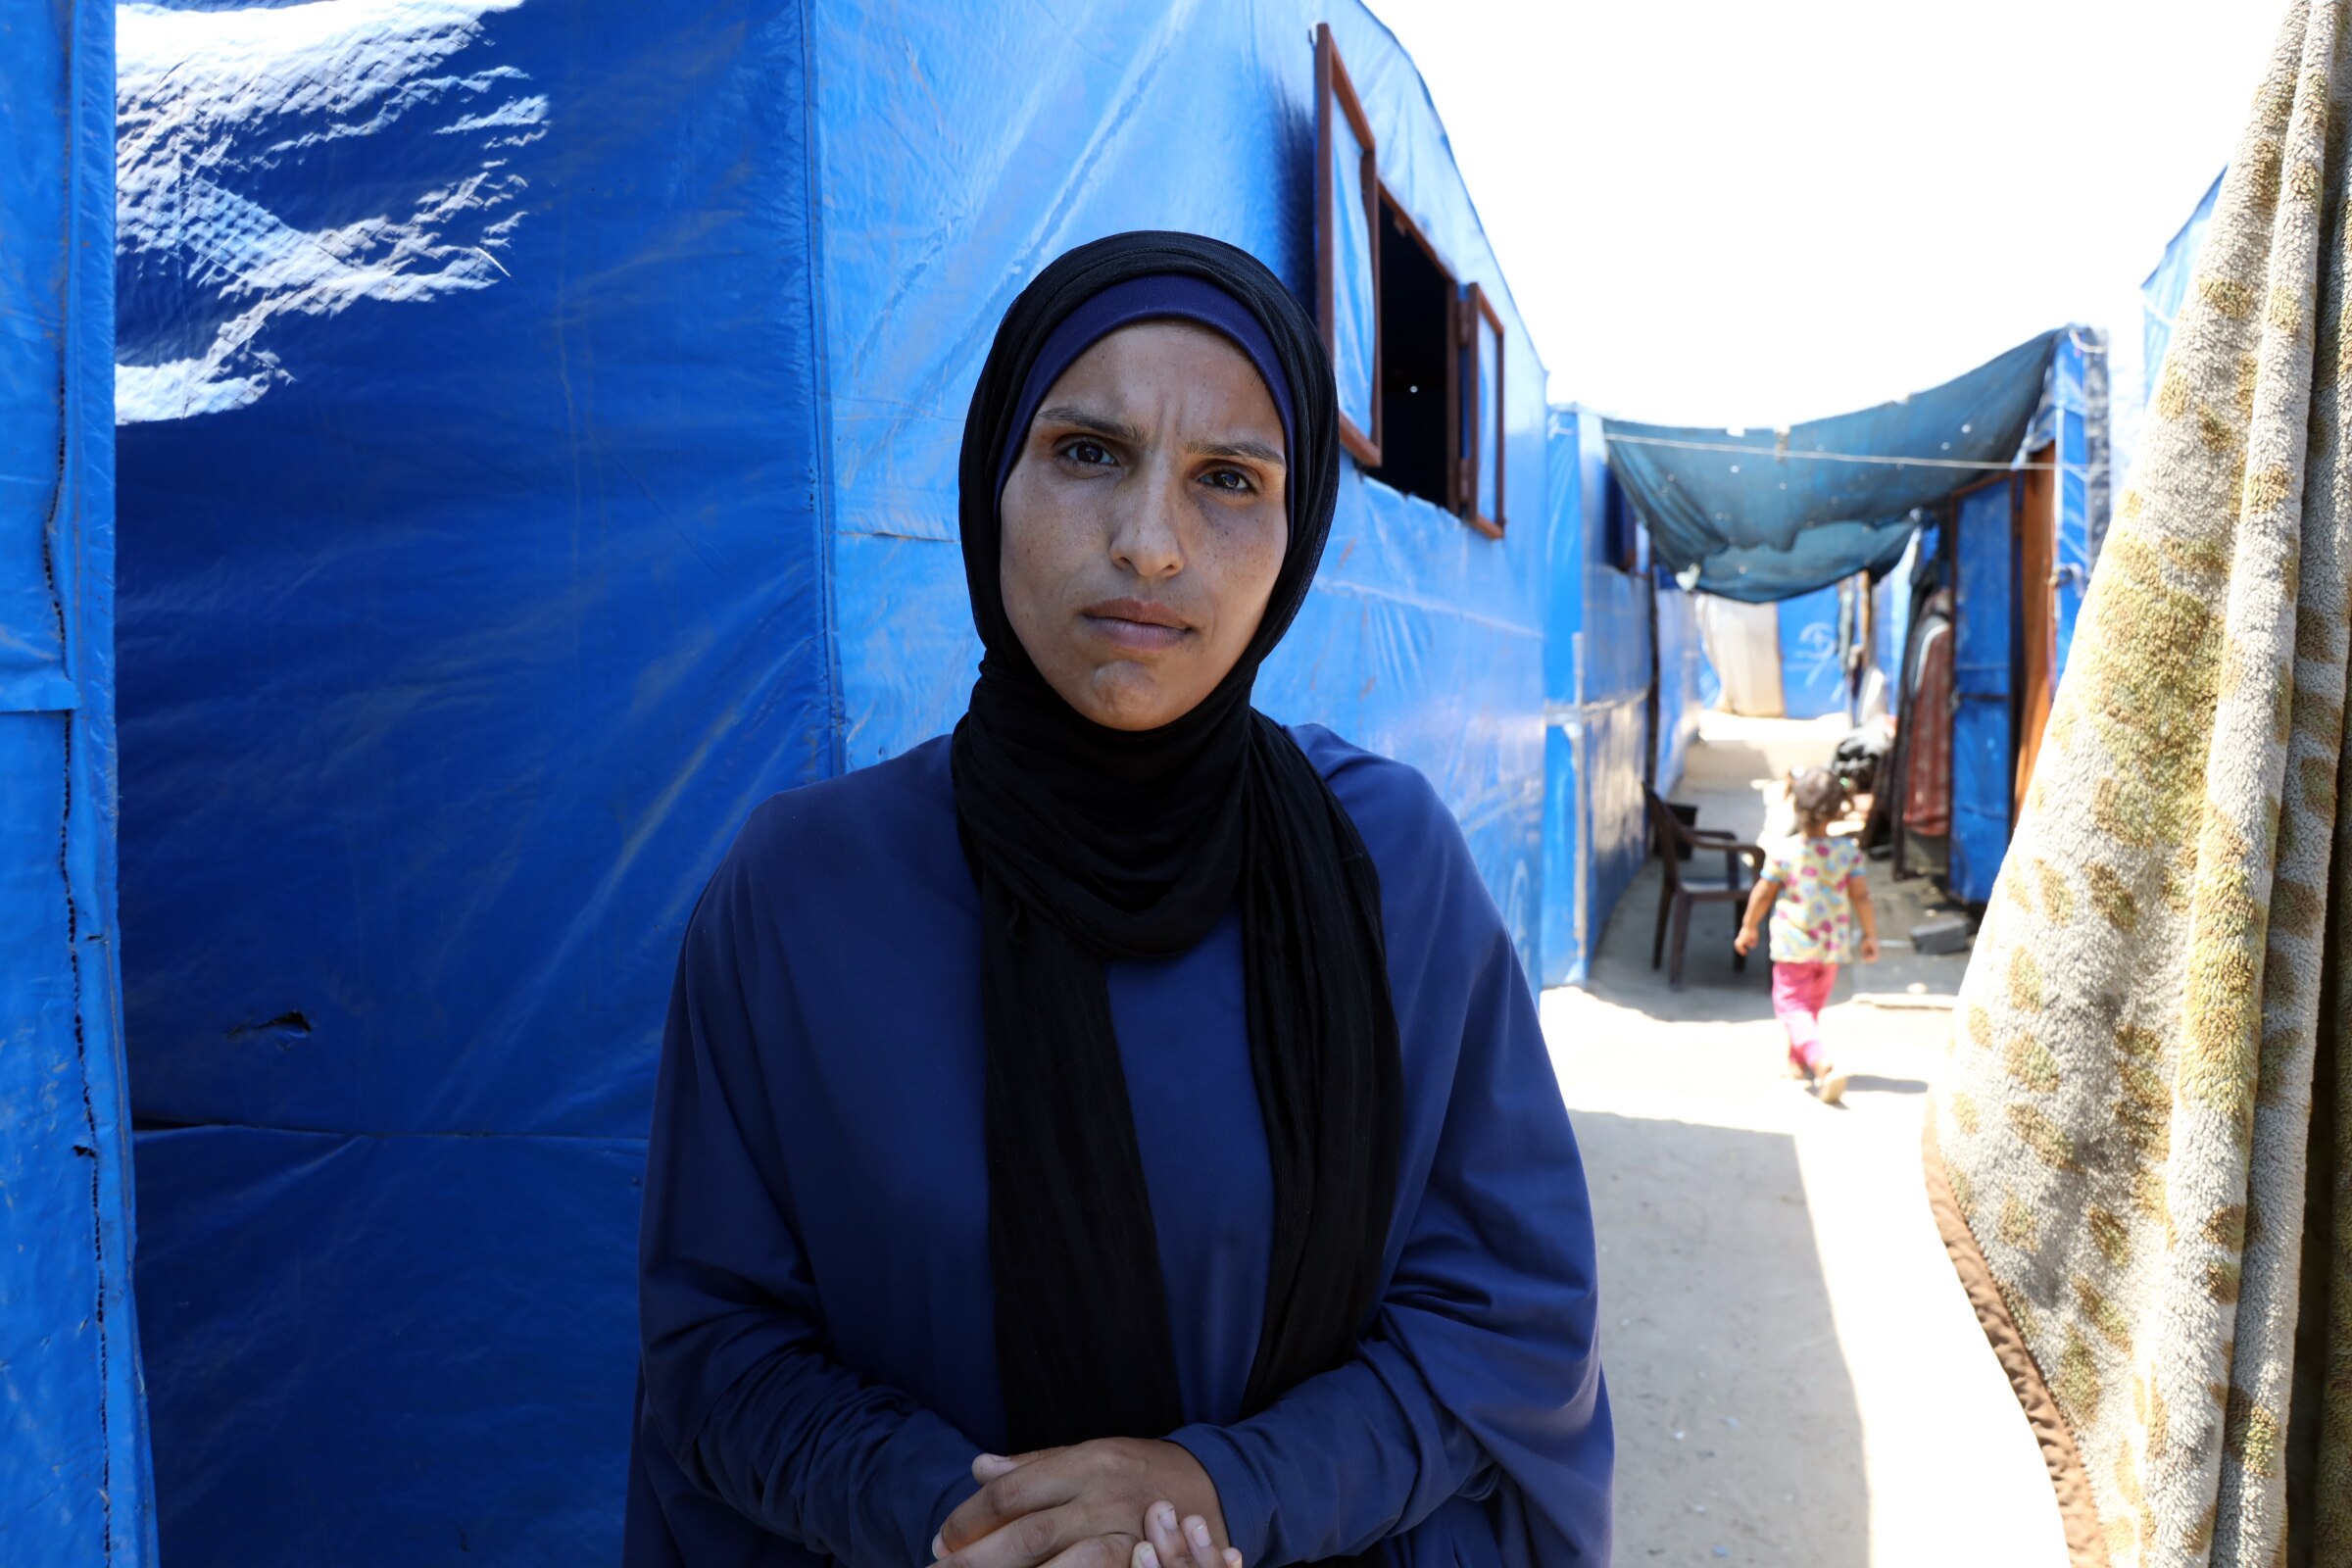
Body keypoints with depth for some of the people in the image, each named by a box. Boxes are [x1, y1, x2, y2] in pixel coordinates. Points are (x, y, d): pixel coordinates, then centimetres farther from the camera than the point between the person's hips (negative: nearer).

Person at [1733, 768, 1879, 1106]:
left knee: (1792, 1006, -1)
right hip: (1833, 944, 4)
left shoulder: (1783, 851, -13)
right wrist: (1870, 935, 6)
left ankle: (1822, 1064, -23)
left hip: (1793, 944, -4)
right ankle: (1797, 1062, 38)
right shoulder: (1848, 850, -7)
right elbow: (1861, 895, -5)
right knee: (1813, 1005, 22)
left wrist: (1748, 928, 9)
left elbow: (1763, 894, -6)